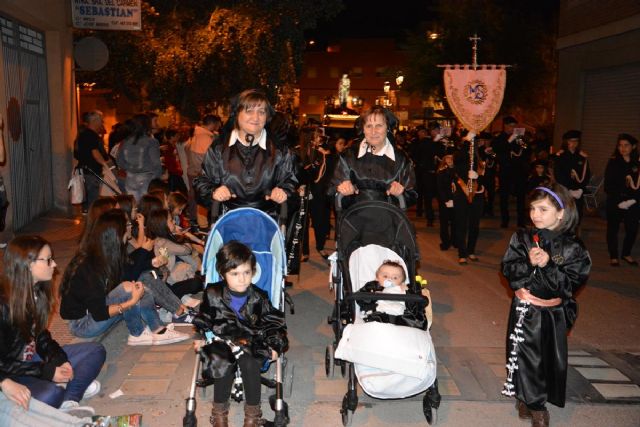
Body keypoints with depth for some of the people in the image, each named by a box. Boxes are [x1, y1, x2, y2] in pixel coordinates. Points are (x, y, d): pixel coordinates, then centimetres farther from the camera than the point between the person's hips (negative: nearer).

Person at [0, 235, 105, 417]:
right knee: (51, 395, -36)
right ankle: (75, 386, -3)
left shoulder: (37, 292, 1)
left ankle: (70, 402, -18)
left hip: (32, 359, 9)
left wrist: (60, 360, -10)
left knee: (95, 351, 0)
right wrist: (48, 372, -18)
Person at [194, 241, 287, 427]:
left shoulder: (259, 298, -6)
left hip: (252, 343, 0)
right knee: (224, 364, -28)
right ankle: (220, 410, -4)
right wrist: (200, 338, -2)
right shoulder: (213, 295, -4)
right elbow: (203, 320, 11)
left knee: (250, 364, -29)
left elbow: (275, 322, 1)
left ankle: (252, 411, -8)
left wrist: (275, 345, -9)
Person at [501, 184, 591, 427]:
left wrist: (547, 265, -24)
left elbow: (571, 283, -13)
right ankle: (527, 398, 28)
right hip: (524, 310, 1)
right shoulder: (522, 238, -4)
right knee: (524, 356, 6)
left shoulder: (572, 247, -8)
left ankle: (539, 403, 31)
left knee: (550, 359, 10)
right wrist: (528, 263, -23)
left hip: (553, 313, 0)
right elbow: (508, 270, -6)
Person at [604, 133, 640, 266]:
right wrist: (619, 201, -13)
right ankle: (613, 256, 18)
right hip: (615, 203, -2)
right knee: (613, 229, 5)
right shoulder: (613, 163, -1)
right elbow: (608, 186, -4)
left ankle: (626, 253, 24)